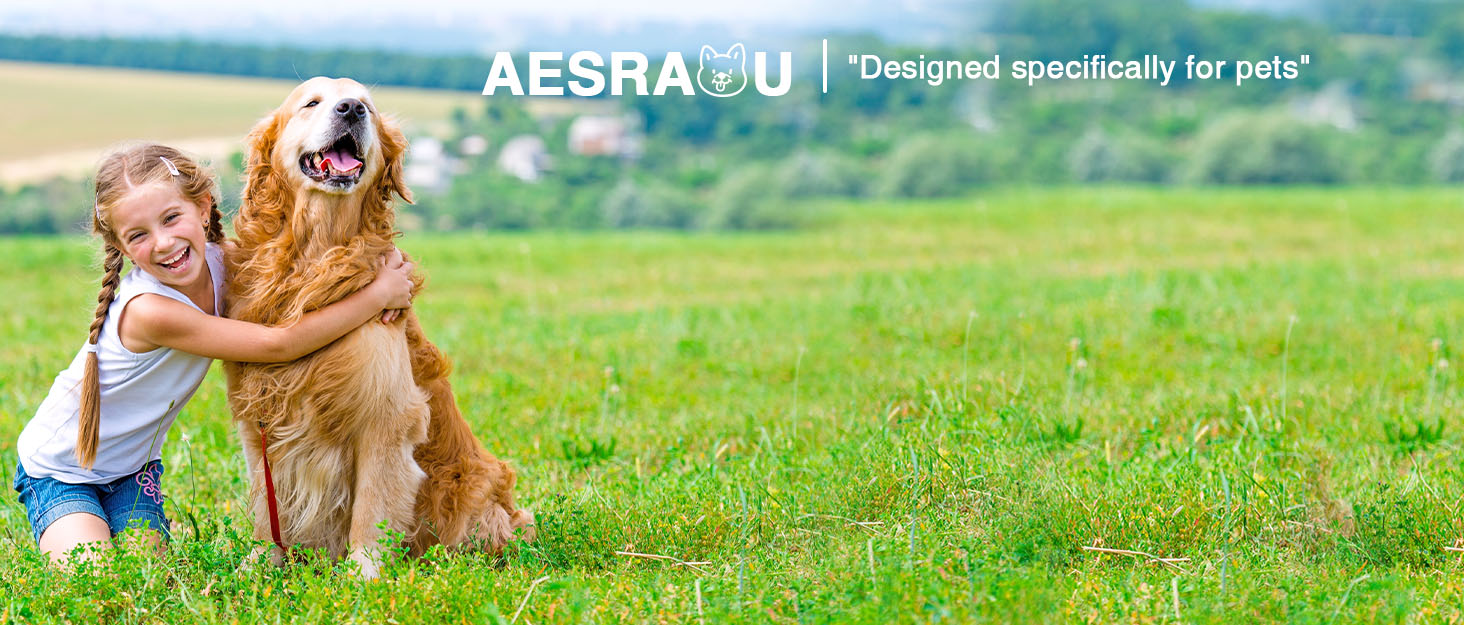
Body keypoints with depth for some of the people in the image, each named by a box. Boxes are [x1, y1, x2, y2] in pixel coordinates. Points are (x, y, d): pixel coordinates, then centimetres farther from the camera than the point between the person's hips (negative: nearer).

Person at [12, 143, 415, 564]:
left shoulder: (220, 260, -15)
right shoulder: (149, 311, -36)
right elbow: (280, 345, -36)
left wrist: (380, 262, -19)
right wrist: (378, 294, -32)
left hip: (133, 466, 5)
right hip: (61, 469, -5)